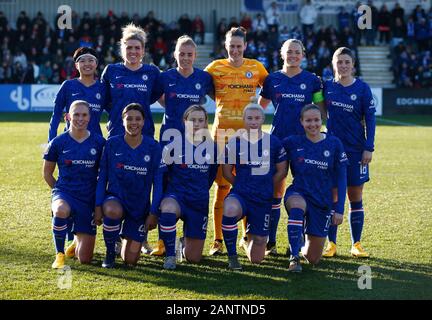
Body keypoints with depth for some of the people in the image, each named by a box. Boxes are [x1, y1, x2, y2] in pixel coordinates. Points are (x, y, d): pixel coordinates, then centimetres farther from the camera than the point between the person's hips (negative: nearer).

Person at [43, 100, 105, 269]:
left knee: (85, 259, 0)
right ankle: (60, 255, -19)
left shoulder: (99, 143, -2)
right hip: (64, 193, -1)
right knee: (61, 210, -42)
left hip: (89, 199, 1)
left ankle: (78, 237, 37)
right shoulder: (58, 142, -3)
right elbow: (47, 174, 10)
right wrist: (59, 191, 5)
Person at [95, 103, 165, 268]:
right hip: (115, 198, -1)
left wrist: (153, 213, -6)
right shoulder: (112, 144, -5)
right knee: (113, 211, -40)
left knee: (130, 260, -1)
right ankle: (110, 253, -11)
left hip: (140, 206, 1)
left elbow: (157, 182, -3)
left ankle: (127, 237, 37)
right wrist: (98, 206, -8)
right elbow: (102, 177, 0)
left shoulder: (153, 147, -6)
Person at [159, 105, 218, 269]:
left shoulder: (212, 147, 2)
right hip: (176, 195, -3)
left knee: (193, 258, 3)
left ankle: (185, 242, 42)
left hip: (199, 202, 3)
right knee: (168, 208, -43)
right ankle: (170, 255, -21)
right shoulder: (175, 142, -7)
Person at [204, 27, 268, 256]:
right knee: (222, 186, -3)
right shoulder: (215, 67, 3)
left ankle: (247, 236, 17)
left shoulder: (255, 67, 7)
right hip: (222, 131, -2)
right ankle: (218, 240, 3)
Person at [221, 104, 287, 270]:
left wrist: (264, 186, 7)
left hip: (263, 200, 1)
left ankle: (251, 236, 41)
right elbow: (227, 172, 7)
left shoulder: (273, 142, -1)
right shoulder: (235, 142, -2)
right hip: (240, 195, -1)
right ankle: (232, 256, -20)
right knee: (229, 210, -42)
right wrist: (243, 185, 5)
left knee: (256, 259, 3)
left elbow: (281, 171, 9)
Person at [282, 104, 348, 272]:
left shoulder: (334, 144, -4)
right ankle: (294, 257, -29)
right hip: (298, 194, -1)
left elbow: (341, 179, -1)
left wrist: (339, 209, -5)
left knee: (313, 259, 5)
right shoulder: (292, 142, -3)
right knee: (297, 206, -42)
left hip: (323, 202, 1)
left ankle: (304, 243, 43)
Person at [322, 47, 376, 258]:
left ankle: (356, 244, 11)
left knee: (356, 198, 3)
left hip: (356, 151, -1)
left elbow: (370, 119, -2)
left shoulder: (362, 88, -3)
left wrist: (369, 148, -7)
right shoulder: (327, 87, 3)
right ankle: (331, 243, 10)